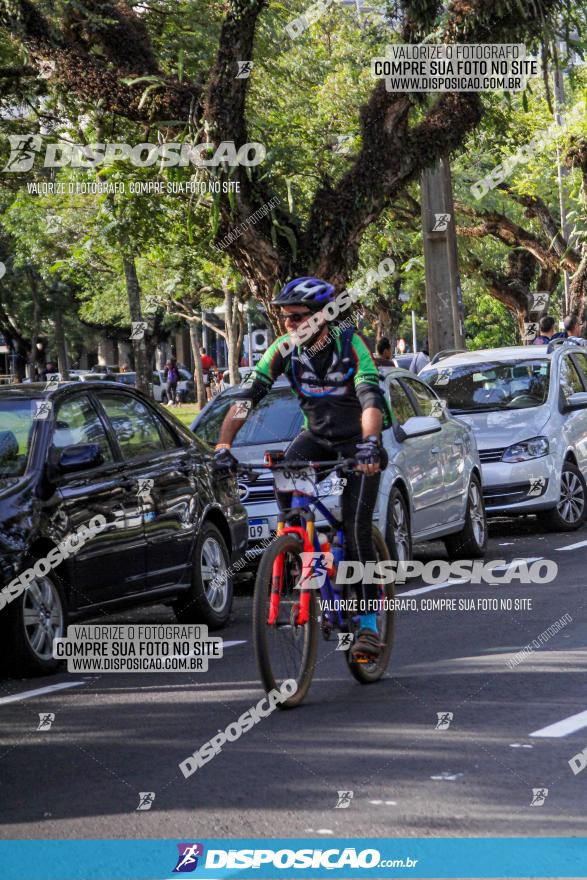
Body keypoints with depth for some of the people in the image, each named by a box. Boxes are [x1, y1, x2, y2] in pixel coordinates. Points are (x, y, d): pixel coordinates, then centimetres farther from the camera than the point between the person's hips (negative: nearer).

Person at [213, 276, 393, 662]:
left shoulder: (350, 344, -24)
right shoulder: (284, 348, -13)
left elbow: (371, 397, -36)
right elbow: (249, 395, -19)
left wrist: (369, 442, -55)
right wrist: (223, 446, -32)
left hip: (357, 441, -4)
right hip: (317, 435, 4)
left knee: (357, 530, -15)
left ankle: (369, 625, -7)